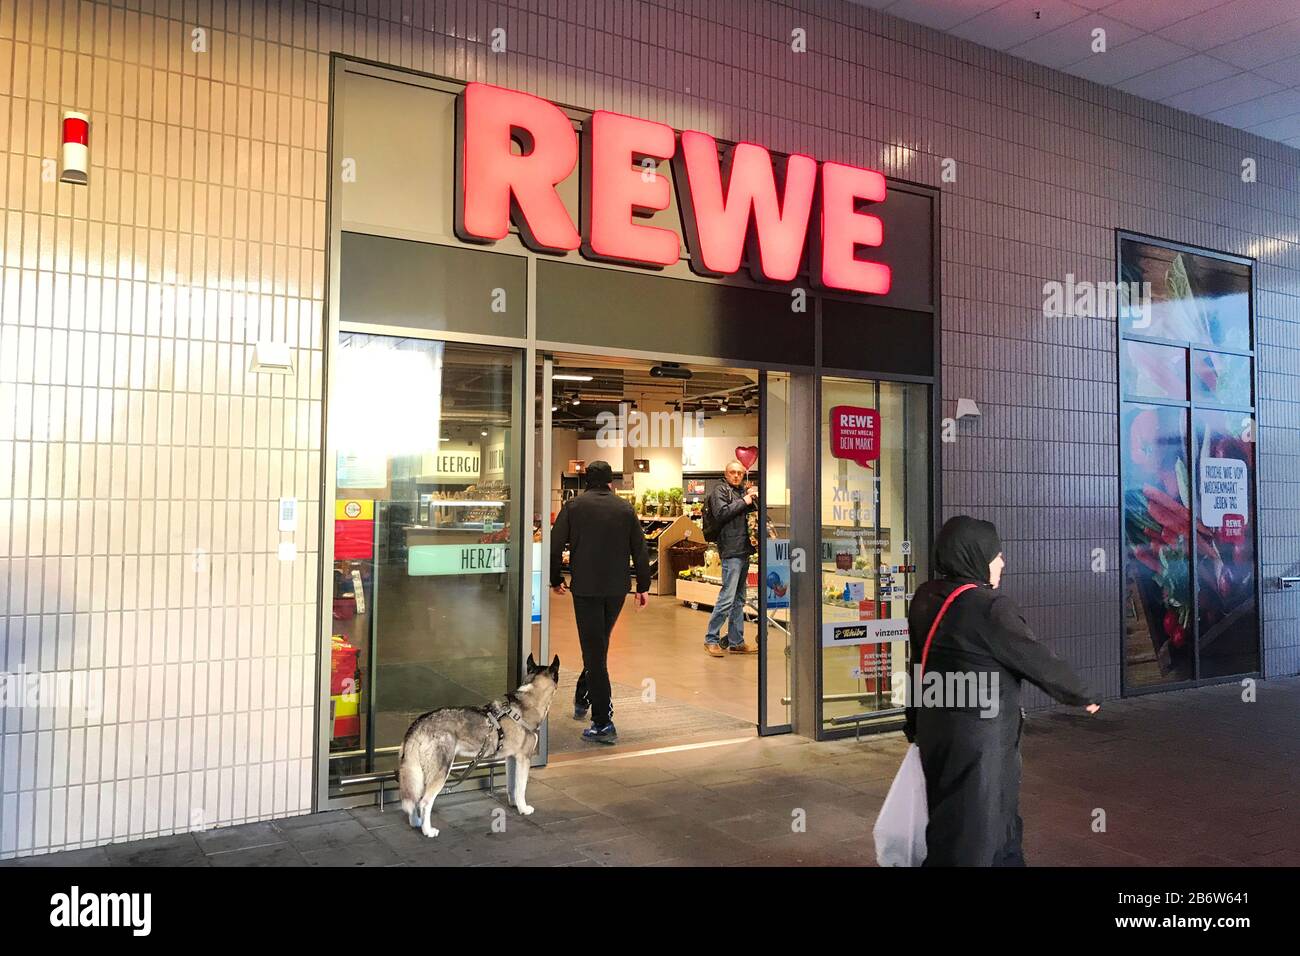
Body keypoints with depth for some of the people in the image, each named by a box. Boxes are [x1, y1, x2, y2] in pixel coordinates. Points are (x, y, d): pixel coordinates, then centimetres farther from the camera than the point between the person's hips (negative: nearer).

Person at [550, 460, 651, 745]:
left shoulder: (574, 506, -1)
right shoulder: (625, 508, 5)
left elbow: (555, 545, -4)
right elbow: (640, 551, 4)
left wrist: (555, 580, 9)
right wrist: (643, 587, 12)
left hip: (585, 588, -3)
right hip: (617, 588, 3)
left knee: (594, 651, -1)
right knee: (599, 644, 22)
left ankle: (603, 723, -4)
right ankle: (583, 698, 36)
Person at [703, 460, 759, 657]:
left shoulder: (742, 491, 20)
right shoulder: (720, 490, -3)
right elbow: (721, 513, -18)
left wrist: (754, 498, 5)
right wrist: (743, 502, -12)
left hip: (743, 551, 9)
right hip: (731, 550, -9)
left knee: (739, 599, 11)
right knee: (727, 598, -11)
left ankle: (736, 642, 17)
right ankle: (711, 639, -2)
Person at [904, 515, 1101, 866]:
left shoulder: (925, 598, 1)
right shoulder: (988, 606, -21)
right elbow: (1037, 660, -13)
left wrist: (916, 724, 17)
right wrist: (1083, 694, 4)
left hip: (937, 728, 8)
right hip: (978, 739, -8)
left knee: (999, 815, 25)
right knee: (970, 834, 5)